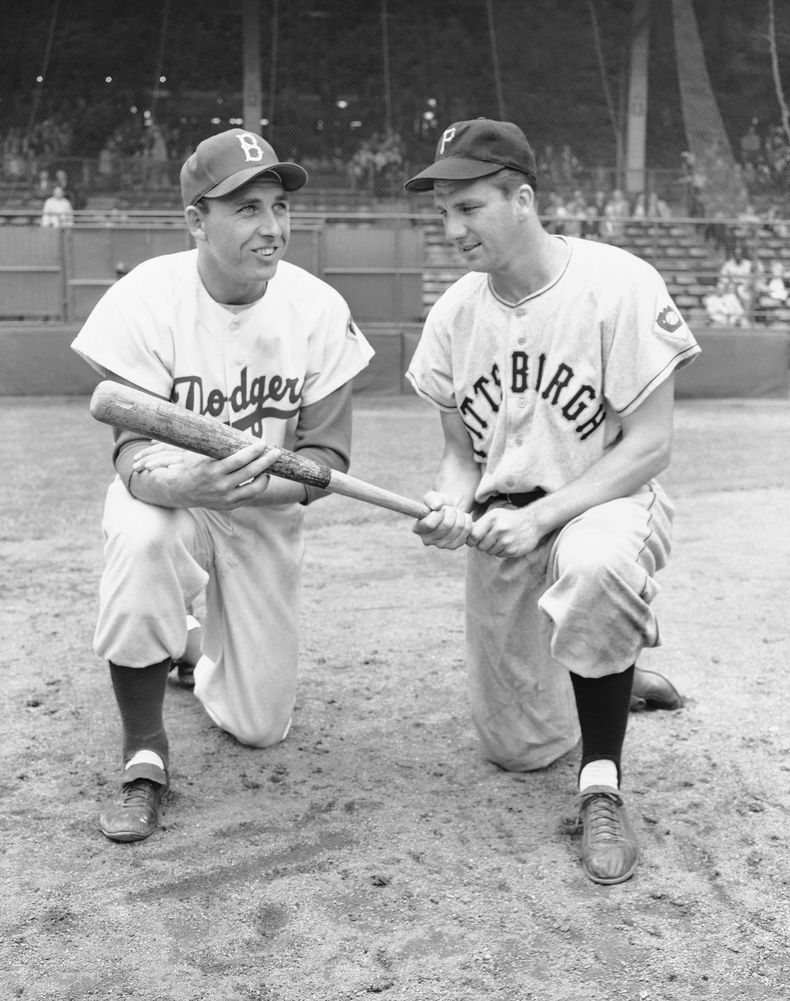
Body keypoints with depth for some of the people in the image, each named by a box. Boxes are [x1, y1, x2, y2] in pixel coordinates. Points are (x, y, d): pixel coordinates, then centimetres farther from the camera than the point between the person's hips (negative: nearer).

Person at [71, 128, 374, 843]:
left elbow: (327, 455, -15)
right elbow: (133, 448, -24)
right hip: (168, 494, -2)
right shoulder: (146, 298, -21)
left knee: (259, 726, 2)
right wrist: (182, 483, -48)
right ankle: (144, 757, -18)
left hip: (267, 513, 2)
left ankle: (206, 656, 40)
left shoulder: (318, 309, -16)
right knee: (140, 542, -40)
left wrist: (251, 486, -37)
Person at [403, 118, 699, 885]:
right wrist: (450, 504, -16)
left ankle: (602, 782, -21)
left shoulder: (619, 286, -16)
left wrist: (541, 517, -26)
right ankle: (617, 671, 41)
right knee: (518, 748, 7)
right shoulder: (454, 312, -1)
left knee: (594, 564, -43)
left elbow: (649, 445, -16)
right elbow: (461, 449, 7)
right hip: (499, 526, 5)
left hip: (605, 502, -4)